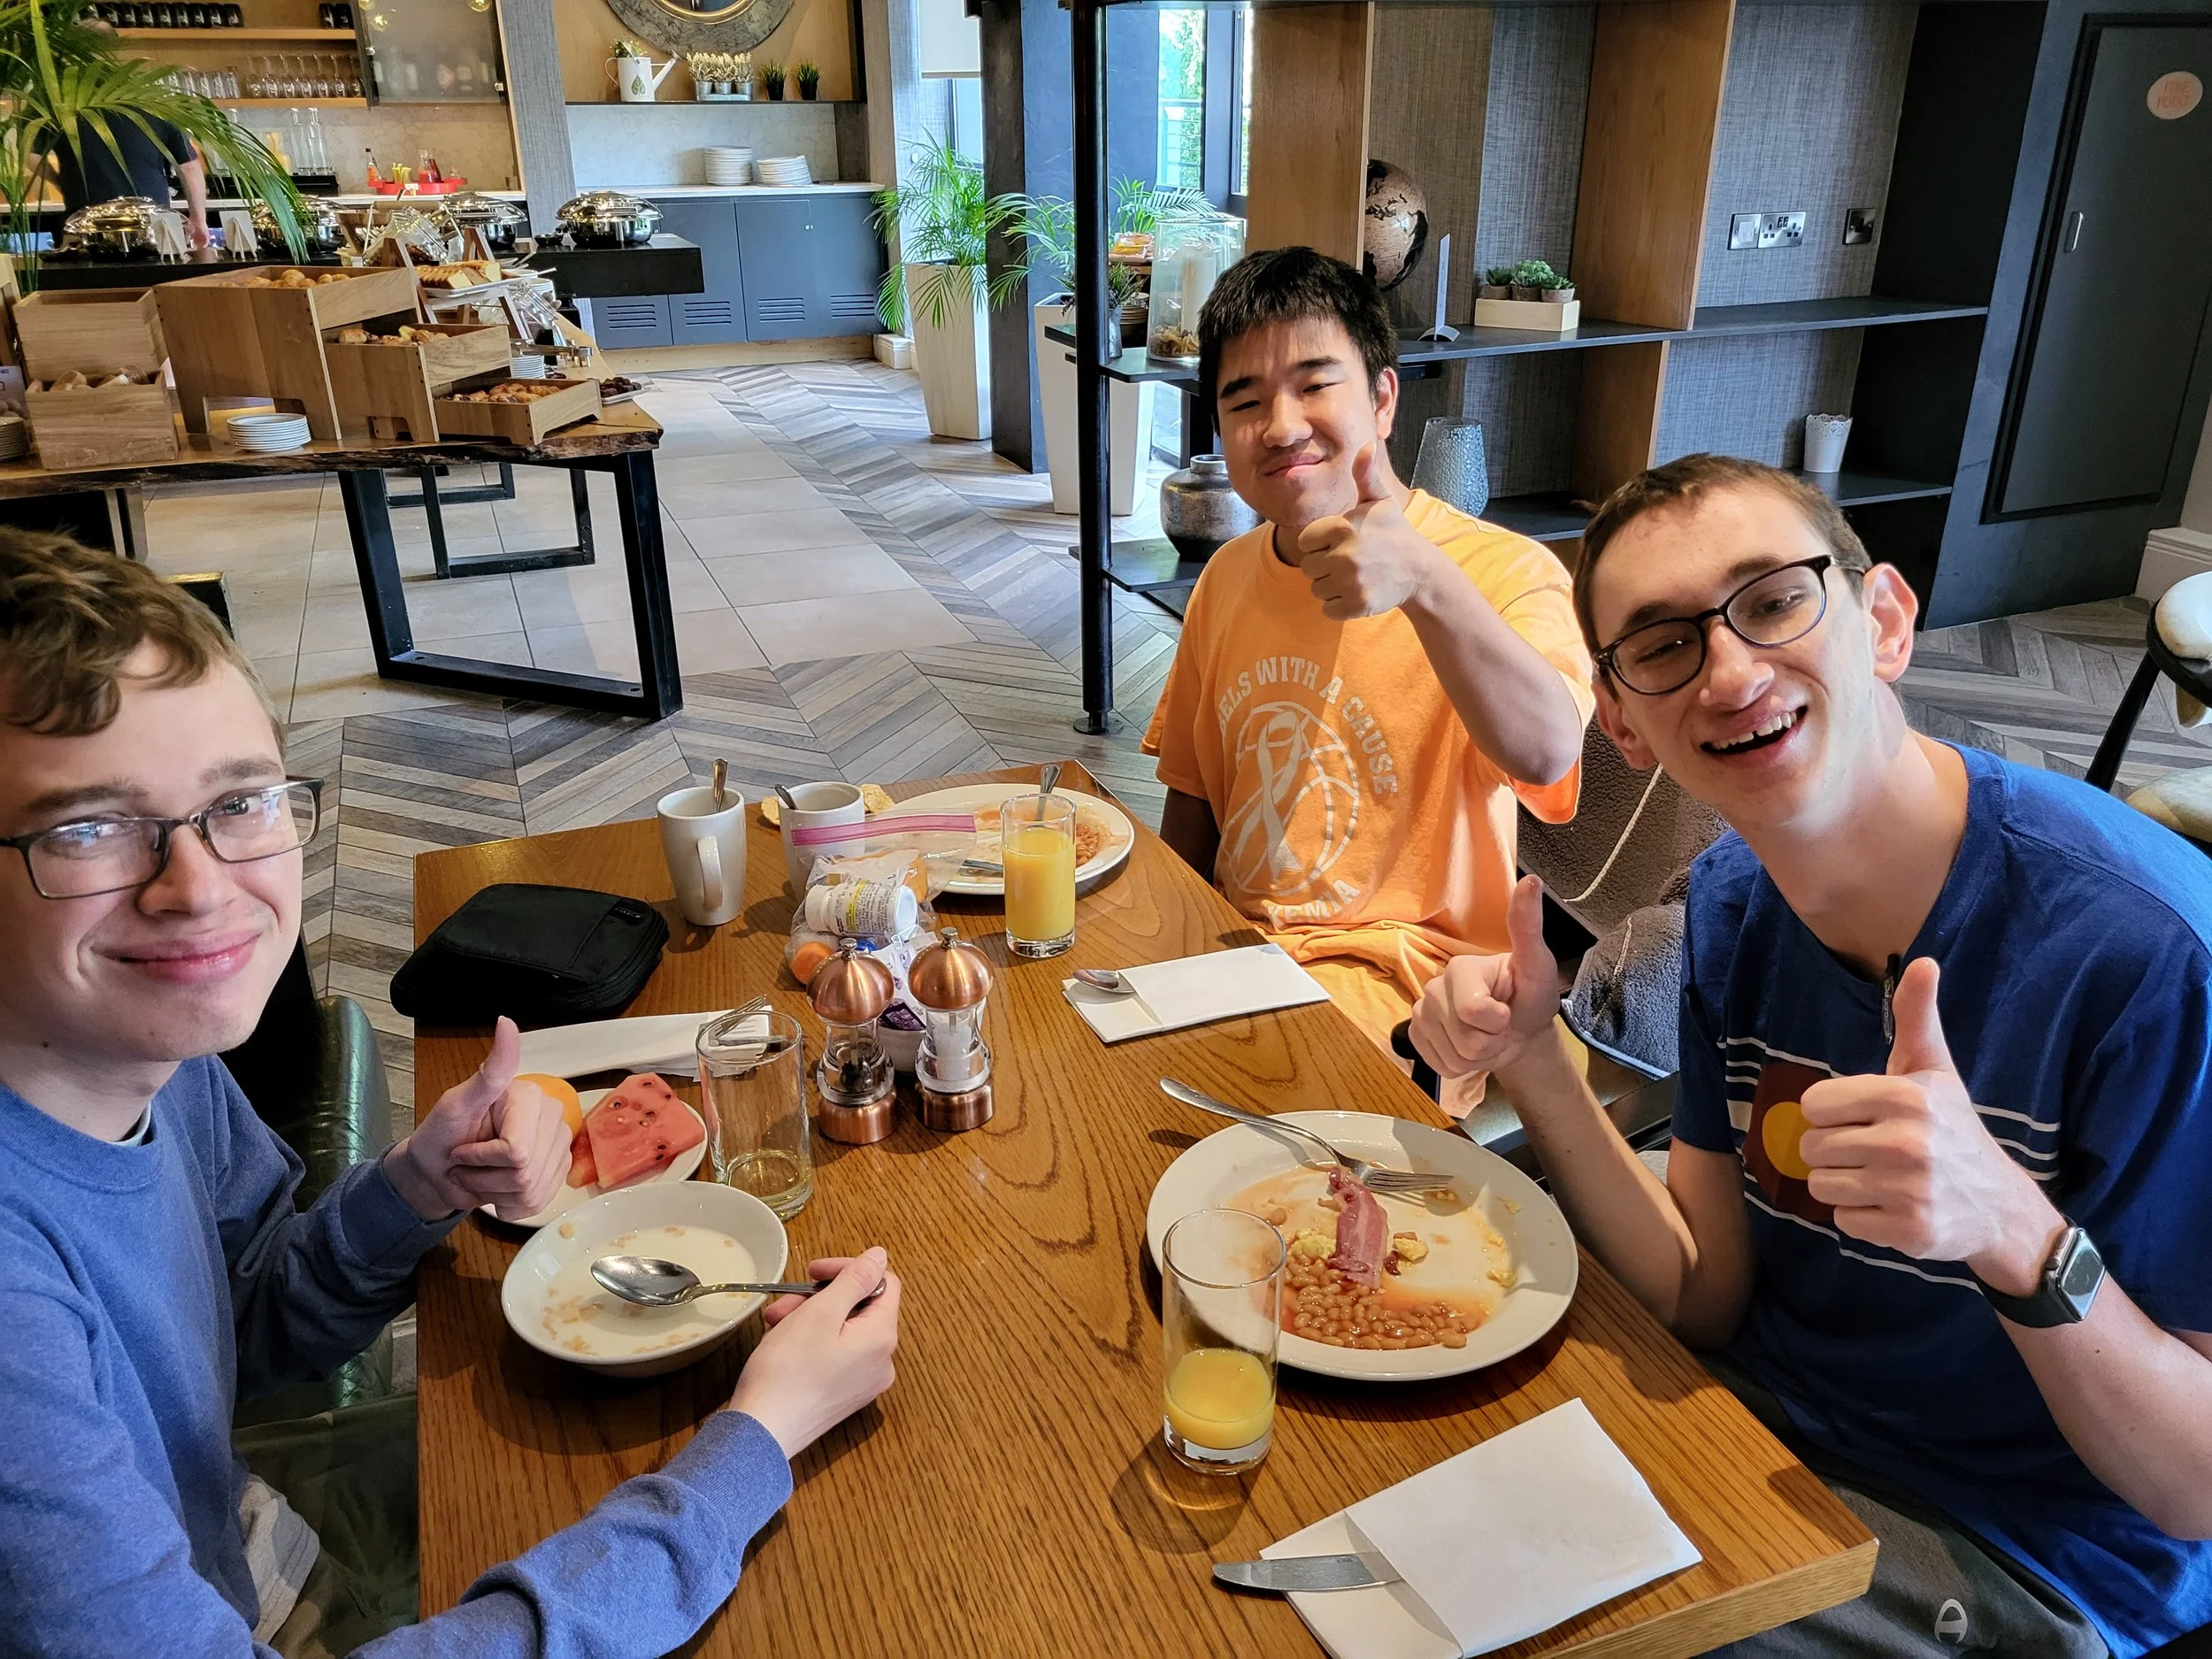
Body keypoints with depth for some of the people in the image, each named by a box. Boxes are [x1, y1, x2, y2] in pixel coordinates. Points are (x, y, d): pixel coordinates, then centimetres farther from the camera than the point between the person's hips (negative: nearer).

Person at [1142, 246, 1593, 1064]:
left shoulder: (1500, 570, -14)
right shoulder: (1227, 576, 7)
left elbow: (1546, 754, -35)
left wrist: (1422, 579, -51)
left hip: (1401, 973, -6)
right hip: (1235, 939, 6)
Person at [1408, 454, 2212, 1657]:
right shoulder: (1735, 897, -6)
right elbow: (1705, 1297, -4)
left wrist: (2014, 1232, -39)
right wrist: (1532, 1063, -18)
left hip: (2013, 1559, -5)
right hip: (1763, 1419, 5)